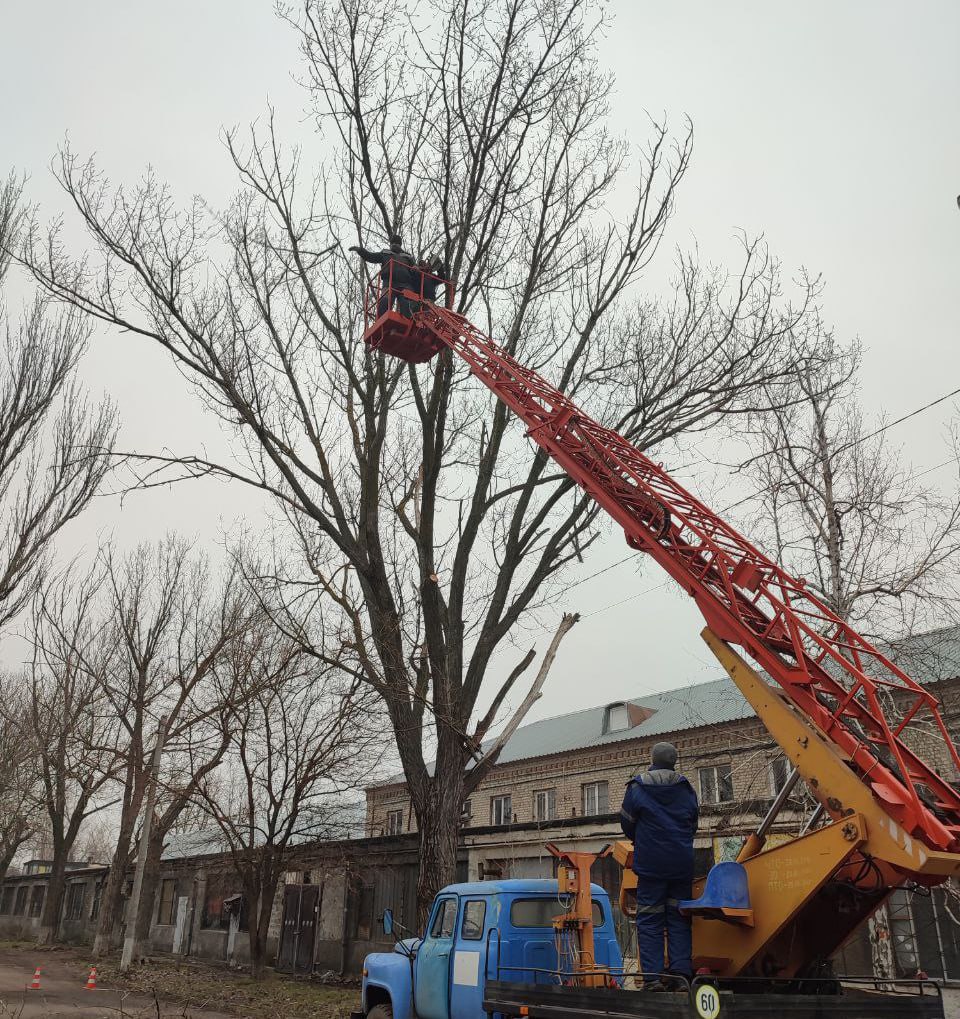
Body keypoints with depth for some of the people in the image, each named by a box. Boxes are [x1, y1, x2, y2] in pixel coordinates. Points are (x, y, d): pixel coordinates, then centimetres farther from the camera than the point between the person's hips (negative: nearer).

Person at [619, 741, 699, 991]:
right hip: (682, 864, 3)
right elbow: (693, 825, 16)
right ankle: (681, 973, 4)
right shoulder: (686, 789, 6)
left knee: (649, 921, 2)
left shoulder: (637, 787, -4)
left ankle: (652, 977, -2)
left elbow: (627, 825, 4)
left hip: (650, 863, -3)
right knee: (679, 919, 10)